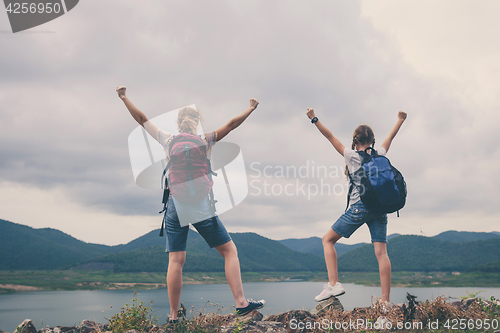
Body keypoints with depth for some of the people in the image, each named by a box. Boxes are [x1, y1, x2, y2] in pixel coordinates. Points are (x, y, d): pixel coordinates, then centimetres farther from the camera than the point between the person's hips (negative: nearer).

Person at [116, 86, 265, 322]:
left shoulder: (168, 140, 5)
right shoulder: (204, 142, -2)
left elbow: (142, 119, 12)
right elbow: (231, 125, 1)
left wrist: (124, 98, 23)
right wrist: (251, 108, 15)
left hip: (175, 206, 3)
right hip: (200, 207, -3)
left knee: (176, 261, 4)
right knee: (229, 250, 7)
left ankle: (173, 315, 8)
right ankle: (241, 303, 2)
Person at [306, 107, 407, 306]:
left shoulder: (351, 155, 1)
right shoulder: (380, 155, 12)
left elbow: (330, 137, 2)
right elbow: (390, 137, 29)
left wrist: (314, 119, 6)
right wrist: (400, 120, 45)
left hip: (359, 207, -4)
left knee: (328, 240, 8)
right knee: (381, 252, 0)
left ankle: (333, 284, -4)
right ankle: (386, 300, -3)